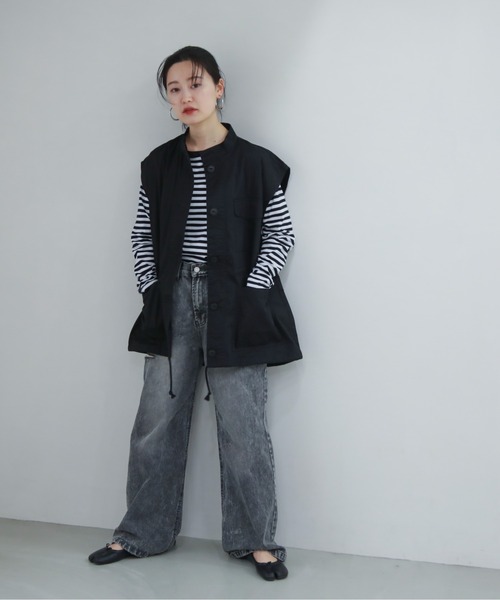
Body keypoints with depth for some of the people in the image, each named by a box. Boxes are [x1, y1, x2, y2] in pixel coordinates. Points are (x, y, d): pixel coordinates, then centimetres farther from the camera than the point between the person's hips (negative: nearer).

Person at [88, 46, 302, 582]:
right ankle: (142, 533, 20)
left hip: (234, 304, -3)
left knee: (242, 424, 0)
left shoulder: (254, 163, 0)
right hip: (173, 301, 3)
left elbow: (280, 235, 0)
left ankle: (255, 538, 13)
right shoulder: (159, 165, 9)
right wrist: (151, 288, 2)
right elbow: (142, 235, 13)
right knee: (157, 420, 7)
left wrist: (249, 293, -7)